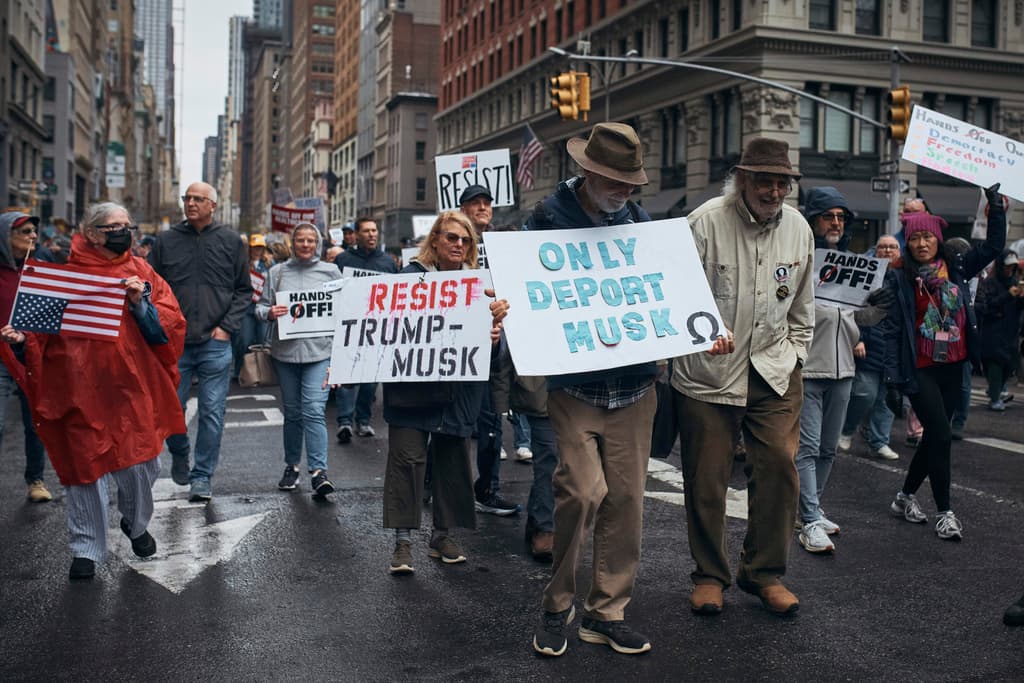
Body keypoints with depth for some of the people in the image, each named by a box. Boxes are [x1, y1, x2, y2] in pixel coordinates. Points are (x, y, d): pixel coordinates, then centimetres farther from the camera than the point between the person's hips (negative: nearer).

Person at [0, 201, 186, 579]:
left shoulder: (139, 272, 8)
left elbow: (171, 323, 1)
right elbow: (43, 324, 7)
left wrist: (141, 305, -15)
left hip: (130, 387, 1)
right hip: (78, 390, 0)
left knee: (140, 463, 1)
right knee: (83, 465, 3)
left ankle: (136, 523, 32)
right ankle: (86, 548, 20)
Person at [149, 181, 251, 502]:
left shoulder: (231, 241, 4)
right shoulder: (166, 240, 6)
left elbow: (244, 290, 7)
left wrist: (227, 326, -3)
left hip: (215, 343, -1)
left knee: (212, 412, 1)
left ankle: (202, 476, 13)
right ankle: (179, 453, 36)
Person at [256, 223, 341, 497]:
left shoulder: (331, 271, 7)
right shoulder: (277, 272, 9)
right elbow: (261, 306, 10)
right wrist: (269, 313, -13)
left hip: (319, 351, -2)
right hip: (285, 351, 2)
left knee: (314, 410, -13)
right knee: (292, 412, 11)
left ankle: (318, 471, -14)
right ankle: (291, 466, 25)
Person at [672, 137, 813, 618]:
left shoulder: (798, 228, 6)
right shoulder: (706, 221, -11)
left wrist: (794, 356, 12)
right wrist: (700, 342, -15)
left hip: (773, 369, 4)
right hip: (707, 371, -4)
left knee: (779, 466, -3)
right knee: (707, 478, 2)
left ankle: (764, 572, 17)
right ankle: (709, 575, 22)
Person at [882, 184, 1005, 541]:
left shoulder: (956, 270, 6)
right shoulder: (900, 279, -6)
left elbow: (993, 246, 13)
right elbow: (892, 330, -8)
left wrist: (996, 208, 0)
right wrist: (893, 380, -11)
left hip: (952, 368, 5)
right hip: (920, 370, -5)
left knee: (934, 436, 11)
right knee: (941, 435, -8)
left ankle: (905, 497, 28)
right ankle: (945, 512, 4)